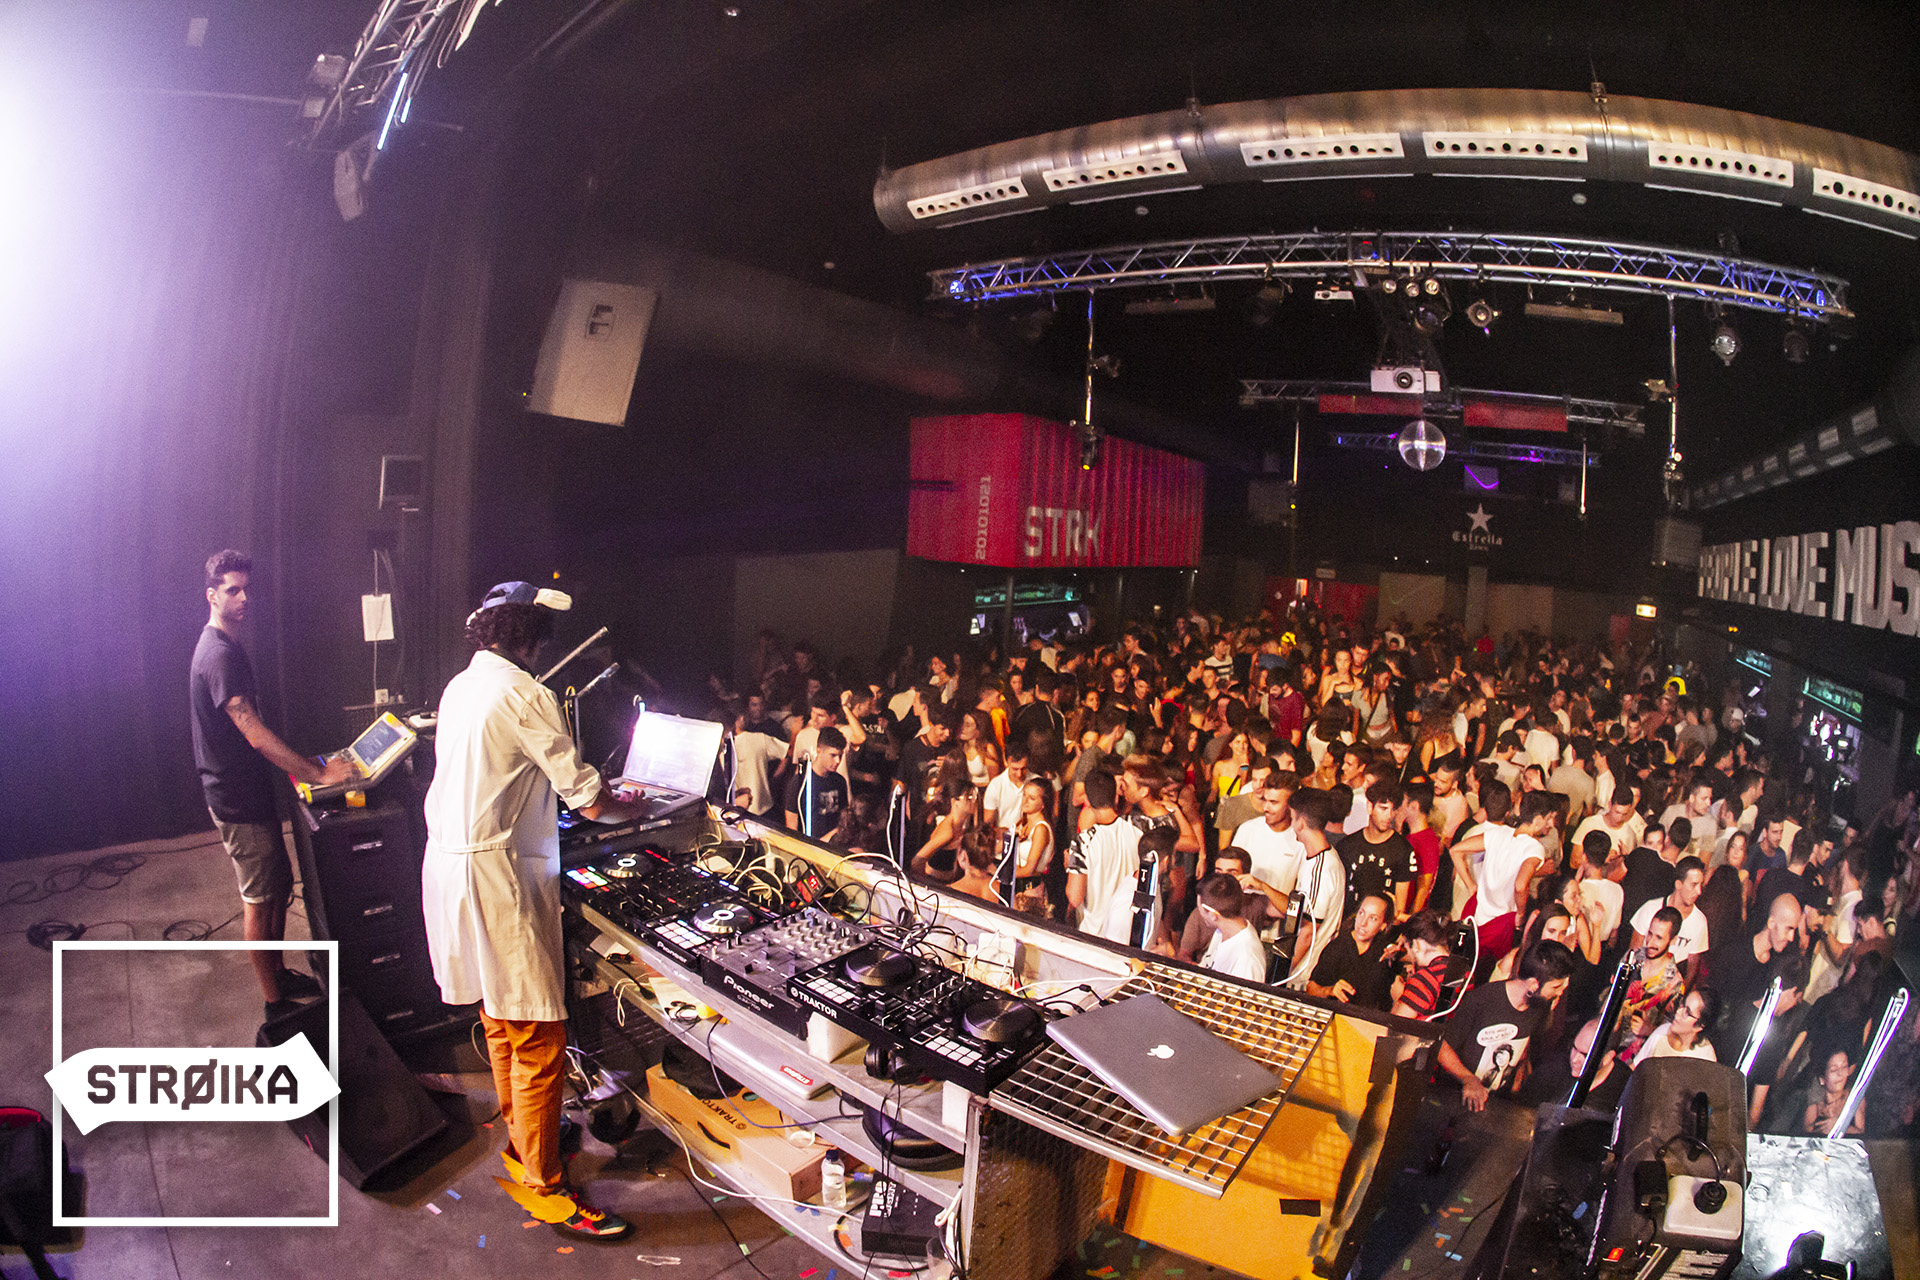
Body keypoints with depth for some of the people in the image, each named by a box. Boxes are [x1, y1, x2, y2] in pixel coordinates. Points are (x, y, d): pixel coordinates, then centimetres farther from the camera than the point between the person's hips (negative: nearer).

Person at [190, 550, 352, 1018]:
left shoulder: (227, 647, 10)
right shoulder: (219, 656, -23)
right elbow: (257, 735, -28)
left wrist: (305, 765, 17)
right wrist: (318, 774, -28)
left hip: (250, 790, 10)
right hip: (238, 801, -10)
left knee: (279, 883, 19)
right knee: (259, 900, 1)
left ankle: (278, 973, 34)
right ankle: (276, 1004, 12)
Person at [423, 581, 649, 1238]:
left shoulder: (460, 686, 11)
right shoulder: (525, 695, -17)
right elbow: (591, 802, -15)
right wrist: (633, 808, 5)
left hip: (449, 859, 10)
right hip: (497, 875, -10)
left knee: (501, 1020, 22)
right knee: (538, 1037, -1)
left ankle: (521, 1141, 38)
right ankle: (544, 1187, 10)